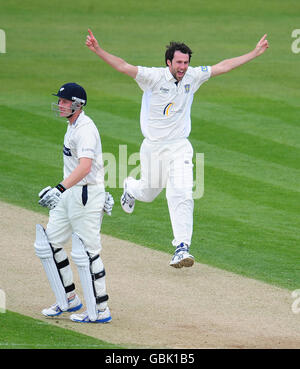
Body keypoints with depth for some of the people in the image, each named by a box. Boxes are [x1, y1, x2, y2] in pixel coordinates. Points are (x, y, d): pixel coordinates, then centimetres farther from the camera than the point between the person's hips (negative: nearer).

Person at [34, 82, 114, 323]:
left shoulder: (85, 129, -20)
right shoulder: (73, 126, 12)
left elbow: (85, 167, -35)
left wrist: (60, 189, -46)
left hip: (87, 195, -10)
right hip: (69, 194, 10)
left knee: (86, 253, -6)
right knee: (48, 245, 12)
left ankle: (100, 311, 1)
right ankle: (68, 300, 21)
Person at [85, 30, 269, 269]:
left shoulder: (192, 77, -2)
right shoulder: (154, 77, -14)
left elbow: (223, 67, 7)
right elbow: (123, 66, -24)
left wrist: (255, 53, 8)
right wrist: (98, 50, -38)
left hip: (179, 147, 1)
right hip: (153, 147, -1)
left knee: (181, 194, -14)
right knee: (150, 192, 16)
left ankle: (182, 248, -14)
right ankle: (131, 188, 54)